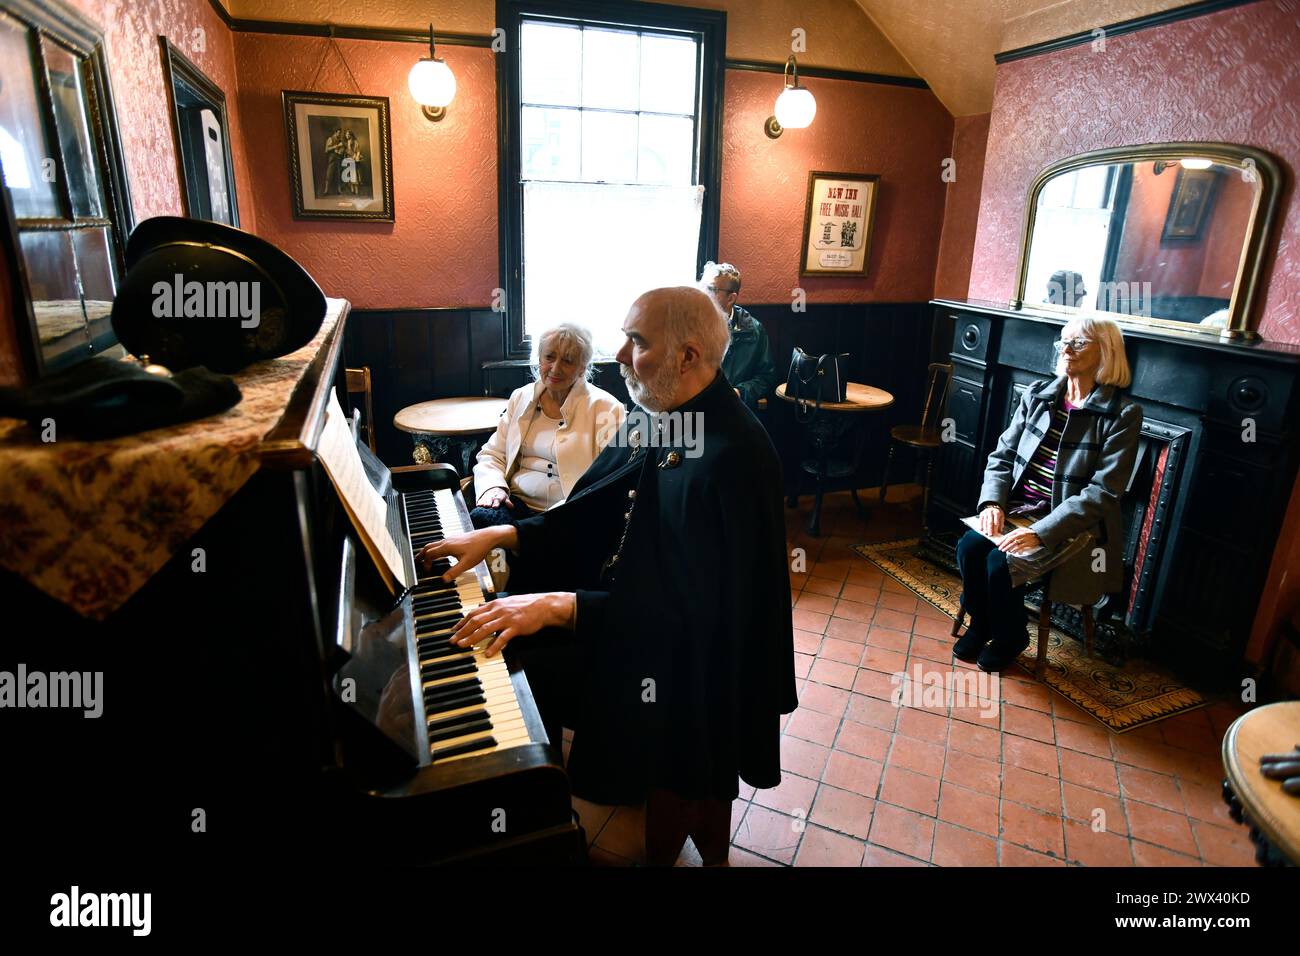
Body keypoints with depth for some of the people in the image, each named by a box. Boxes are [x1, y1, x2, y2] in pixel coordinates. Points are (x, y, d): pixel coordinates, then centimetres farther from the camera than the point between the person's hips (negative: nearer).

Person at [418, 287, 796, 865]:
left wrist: (559, 606, -33)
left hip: (686, 661, -8)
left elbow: (690, 611, -30)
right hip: (631, 614, 9)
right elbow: (595, 520, 6)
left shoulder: (730, 458, -27)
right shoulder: (661, 422, 1)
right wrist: (500, 535, -4)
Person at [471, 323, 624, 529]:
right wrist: (493, 486, -5)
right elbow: (492, 454, 18)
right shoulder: (521, 397, 15)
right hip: (517, 502, 5)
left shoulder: (605, 408, -2)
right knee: (477, 520, -27)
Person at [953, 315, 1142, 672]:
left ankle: (1009, 638, 6)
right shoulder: (1037, 395, 5)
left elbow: (1103, 492, -17)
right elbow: (1002, 456, 8)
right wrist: (993, 501, -11)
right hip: (1017, 508, 4)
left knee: (1002, 563, -25)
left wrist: (1040, 532, -25)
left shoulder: (1123, 414, -10)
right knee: (968, 546, -22)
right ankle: (981, 624, 7)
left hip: (1071, 525, -4)